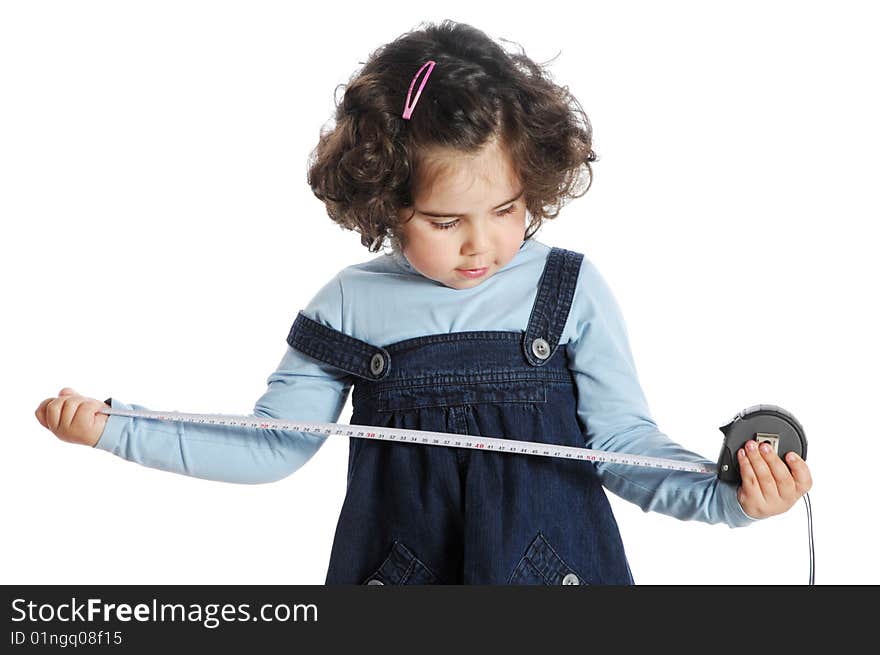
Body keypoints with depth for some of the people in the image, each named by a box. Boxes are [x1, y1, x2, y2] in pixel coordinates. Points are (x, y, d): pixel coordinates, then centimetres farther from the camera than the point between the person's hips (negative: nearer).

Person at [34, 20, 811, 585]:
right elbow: (272, 446, 1)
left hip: (554, 567, 0)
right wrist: (114, 428, -4)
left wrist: (723, 492, -21)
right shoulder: (351, 304, -5)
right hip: (396, 569, 1)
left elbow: (622, 443, -5)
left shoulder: (571, 289, -8)